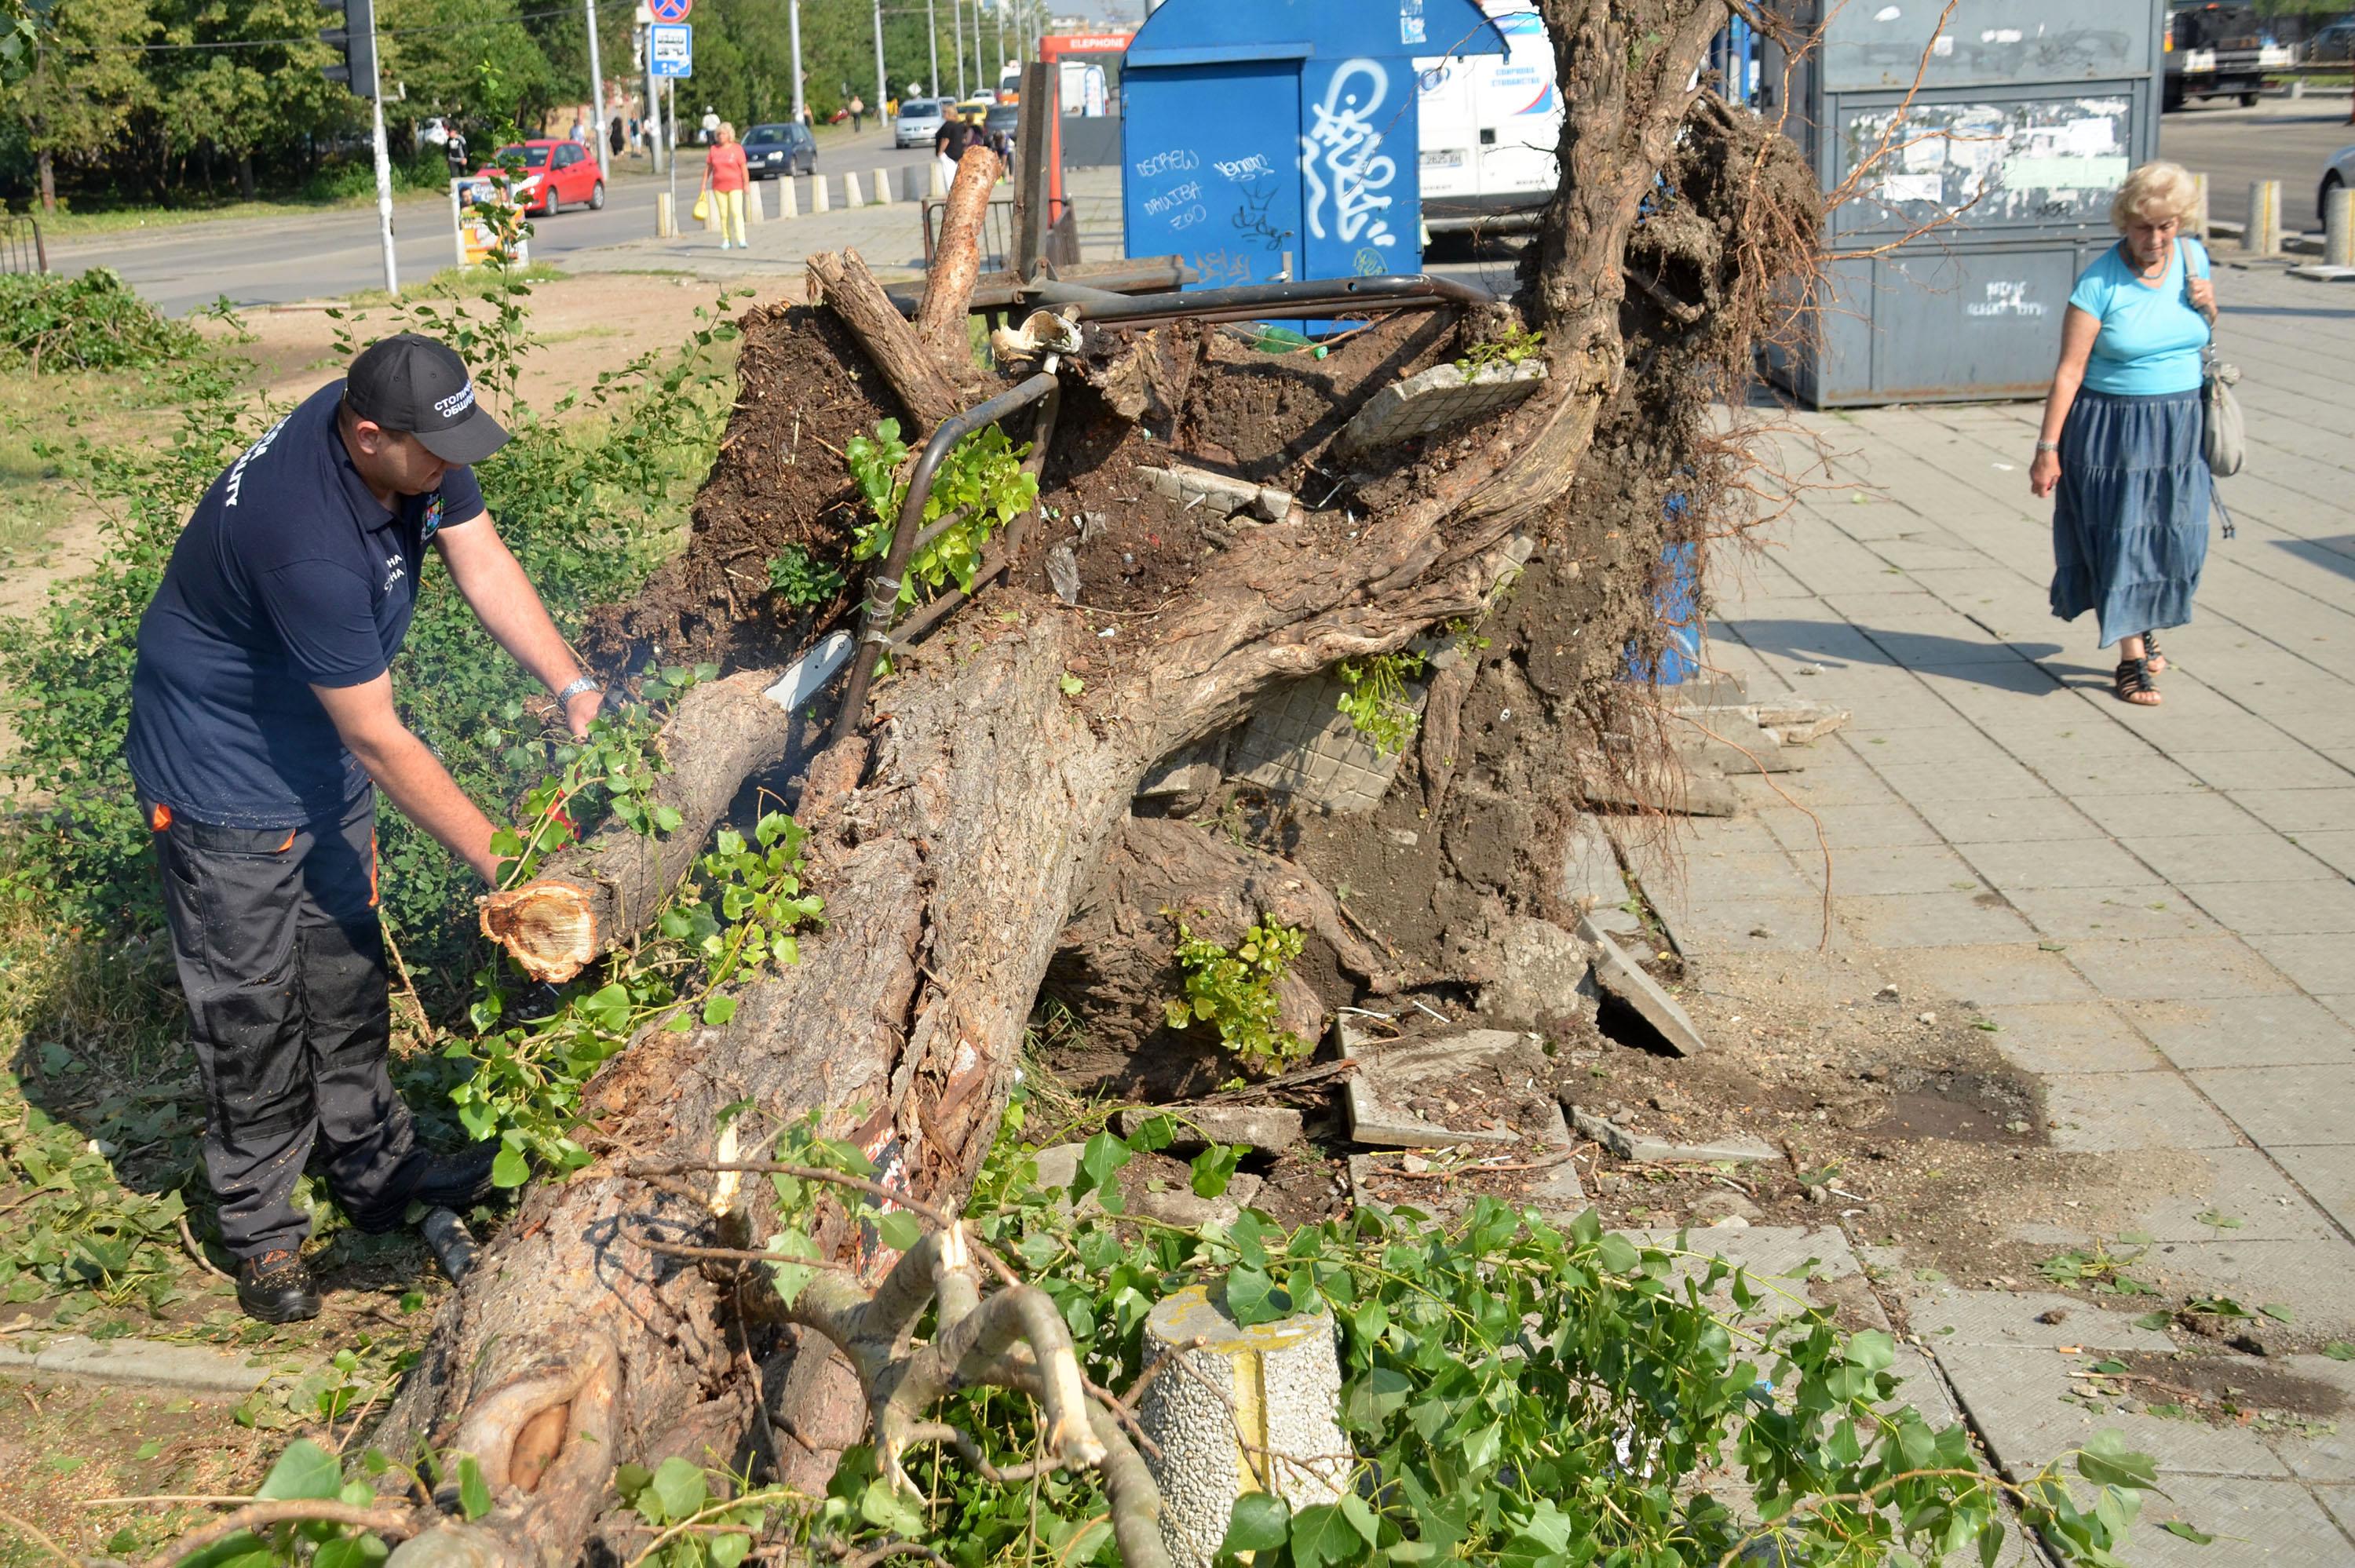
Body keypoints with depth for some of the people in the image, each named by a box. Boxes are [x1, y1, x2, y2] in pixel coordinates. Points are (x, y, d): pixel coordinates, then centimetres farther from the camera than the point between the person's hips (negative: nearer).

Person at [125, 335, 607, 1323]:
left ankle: (375, 1168, 36)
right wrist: (497, 862, -27)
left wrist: (573, 690, -20)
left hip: (323, 760, 8)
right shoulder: (306, 539, -39)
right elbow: (379, 743, -33)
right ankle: (260, 1228, 20)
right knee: (253, 1004, 3)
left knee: (347, 975, 19)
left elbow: (484, 566, -7)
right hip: (226, 777, -8)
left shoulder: (415, 447, -15)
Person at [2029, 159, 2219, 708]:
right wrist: (2047, 447, -16)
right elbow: (2069, 369, -14)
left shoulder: (2192, 257, 2)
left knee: (2174, 538, 11)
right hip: (2112, 429, -5)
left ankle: (2142, 626, 36)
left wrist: (2209, 307, -6)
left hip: (2179, 427, 5)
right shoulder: (2100, 282, -14)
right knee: (2121, 538, -1)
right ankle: (2132, 657, 11)